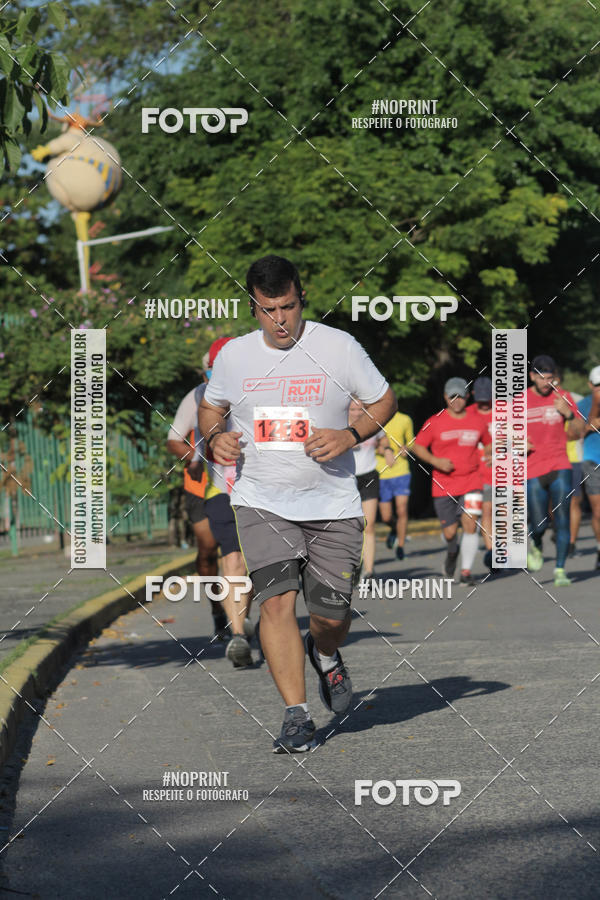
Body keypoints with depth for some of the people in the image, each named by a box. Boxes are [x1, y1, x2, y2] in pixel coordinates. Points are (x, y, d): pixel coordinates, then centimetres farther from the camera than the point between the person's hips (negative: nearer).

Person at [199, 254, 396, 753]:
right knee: (276, 600, -16)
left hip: (333, 503, -1)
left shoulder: (338, 346, -4)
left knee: (331, 613, 2)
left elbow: (385, 401, 6)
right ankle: (297, 716, -10)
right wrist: (216, 436, -1)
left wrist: (350, 436, -11)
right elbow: (212, 405, 21)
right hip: (262, 502, 1)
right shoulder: (234, 355, 3)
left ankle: (324, 654, 40)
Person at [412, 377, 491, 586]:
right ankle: (452, 553, 36)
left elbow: (488, 442, 21)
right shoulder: (435, 422, -3)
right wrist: (435, 461, -13)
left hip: (471, 482, 1)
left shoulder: (477, 420, 4)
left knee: (470, 523, -15)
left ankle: (466, 570, -8)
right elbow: (417, 446, 2)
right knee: (450, 532, 1)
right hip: (443, 484, -1)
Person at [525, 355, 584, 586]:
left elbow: (579, 431, 5)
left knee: (562, 519, -9)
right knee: (539, 524, -3)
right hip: (533, 472, 0)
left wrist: (567, 413, -13)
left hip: (560, 468, 1)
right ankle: (536, 546, 33)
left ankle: (560, 570, -3)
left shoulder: (563, 397, 5)